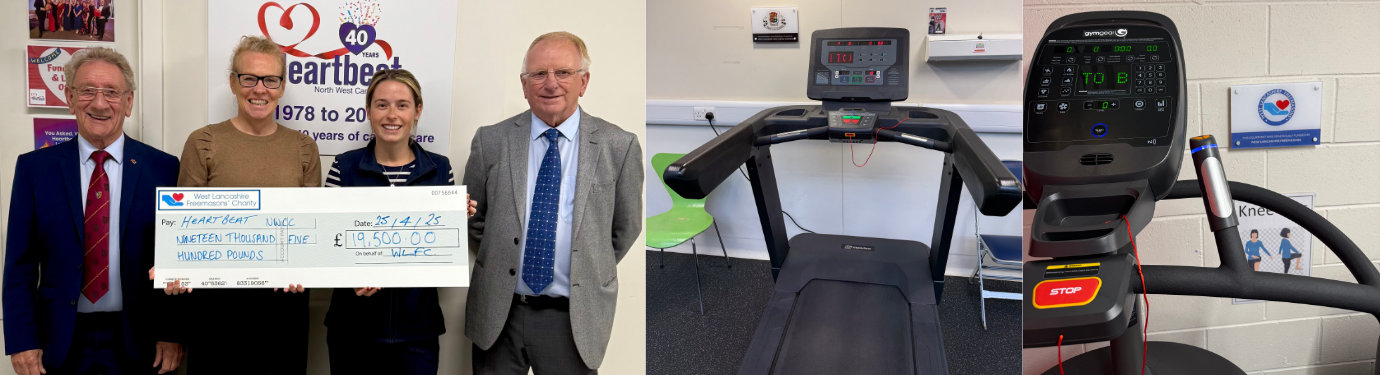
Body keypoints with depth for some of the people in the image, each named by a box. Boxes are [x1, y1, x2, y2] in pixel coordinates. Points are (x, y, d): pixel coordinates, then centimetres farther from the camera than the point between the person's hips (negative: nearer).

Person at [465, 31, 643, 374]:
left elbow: (625, 228, 7)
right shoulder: (491, 141, 0)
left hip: (573, 319, -1)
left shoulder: (618, 147, -4)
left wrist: (590, 274, 8)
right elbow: (472, 217, 12)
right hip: (497, 315, 2)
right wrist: (502, 259, 6)